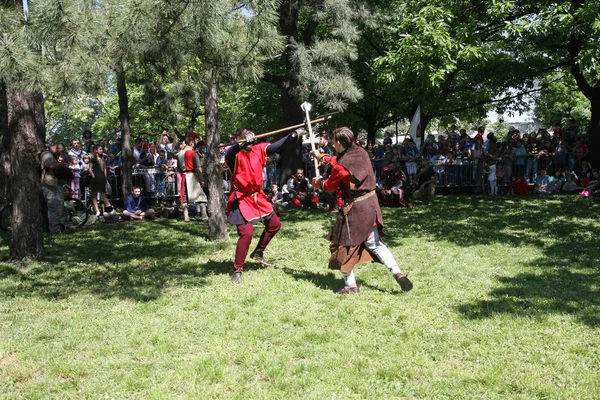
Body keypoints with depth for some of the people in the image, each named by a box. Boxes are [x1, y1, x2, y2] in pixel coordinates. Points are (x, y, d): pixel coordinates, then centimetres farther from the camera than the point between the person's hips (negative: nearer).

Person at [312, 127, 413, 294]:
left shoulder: (341, 166, -20)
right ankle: (398, 273, 9)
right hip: (371, 204, 7)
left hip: (354, 208, -7)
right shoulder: (361, 152, 0)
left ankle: (350, 285, 17)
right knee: (374, 243, 20)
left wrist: (317, 182, 19)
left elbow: (329, 186, -3)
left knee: (344, 246, 10)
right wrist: (323, 157, 37)